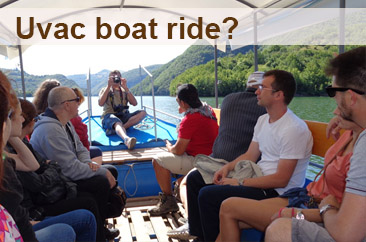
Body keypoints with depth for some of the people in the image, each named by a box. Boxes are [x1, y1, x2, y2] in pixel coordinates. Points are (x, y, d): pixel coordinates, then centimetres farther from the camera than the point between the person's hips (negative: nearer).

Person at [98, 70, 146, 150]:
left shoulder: (124, 91, 20)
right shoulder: (105, 90, 15)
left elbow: (134, 103, 2)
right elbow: (100, 104, -8)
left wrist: (126, 88, -5)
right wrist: (109, 86, -9)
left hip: (124, 116, 4)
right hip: (109, 116, -3)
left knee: (142, 113, -22)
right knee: (117, 122, -39)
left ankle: (115, 129, -36)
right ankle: (126, 139, -74)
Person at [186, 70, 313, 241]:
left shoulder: (294, 129, -20)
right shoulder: (263, 120, 9)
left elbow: (281, 180, -22)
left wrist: (240, 183, -19)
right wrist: (227, 167, -5)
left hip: (276, 191, -9)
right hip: (258, 178, 10)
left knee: (207, 195, -24)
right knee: (194, 178, 7)